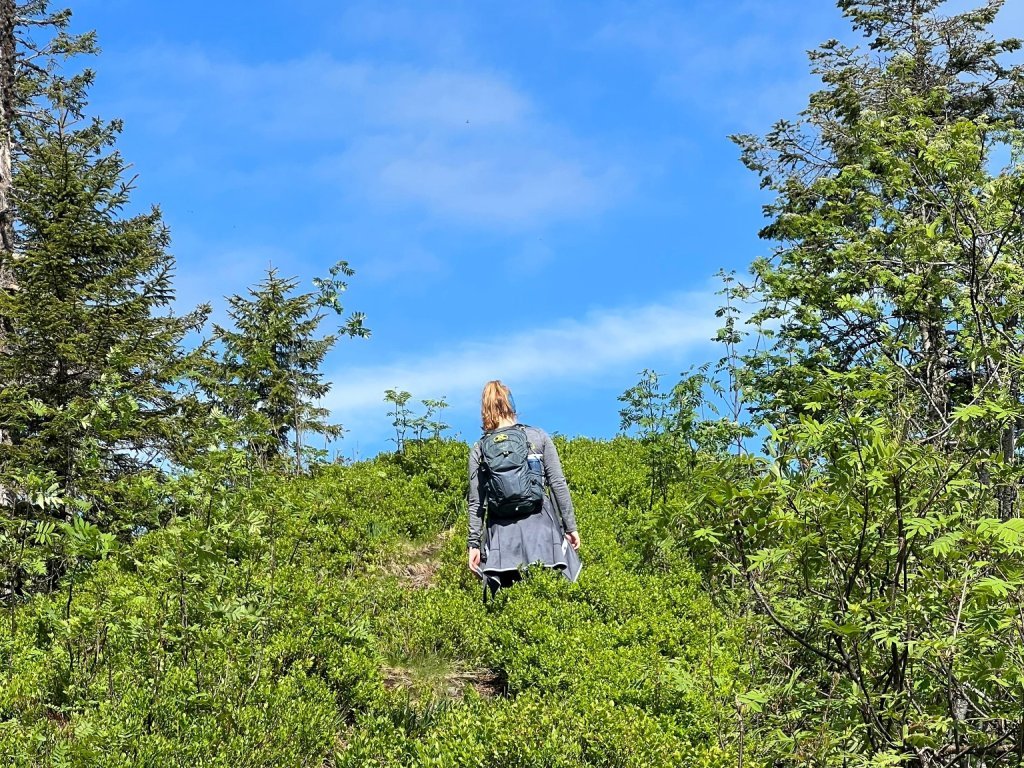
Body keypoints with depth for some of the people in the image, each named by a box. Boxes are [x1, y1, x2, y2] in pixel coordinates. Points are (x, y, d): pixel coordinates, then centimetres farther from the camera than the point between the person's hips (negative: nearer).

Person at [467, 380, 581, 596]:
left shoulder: (479, 450, 5)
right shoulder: (538, 437, 4)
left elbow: (476, 502, 4)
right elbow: (558, 484, 2)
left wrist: (474, 543, 9)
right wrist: (570, 527, 7)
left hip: (501, 533, 1)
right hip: (539, 524, -1)